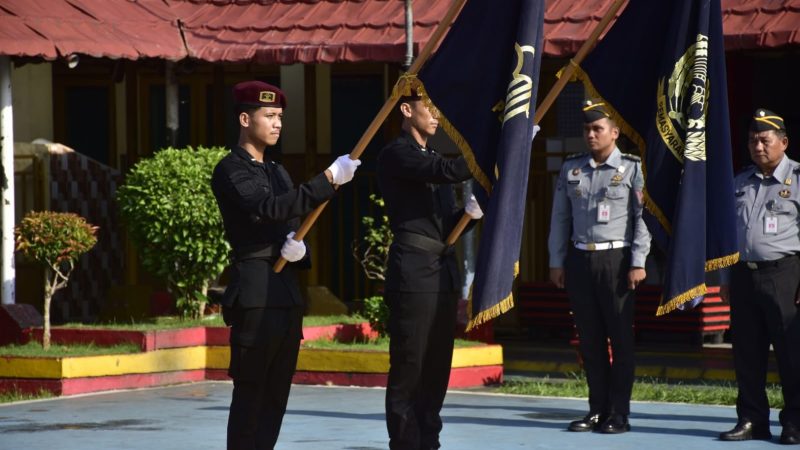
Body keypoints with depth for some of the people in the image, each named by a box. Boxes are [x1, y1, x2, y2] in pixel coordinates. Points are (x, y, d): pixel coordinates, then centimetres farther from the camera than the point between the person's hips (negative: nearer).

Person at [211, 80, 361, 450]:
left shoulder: (278, 173, 21)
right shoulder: (230, 171, -5)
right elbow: (267, 209, -22)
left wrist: (298, 246, -2)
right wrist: (329, 179, -27)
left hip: (288, 293, 8)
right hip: (255, 294, -8)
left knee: (276, 395, 7)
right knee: (250, 392, -8)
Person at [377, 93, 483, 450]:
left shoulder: (432, 157, 21)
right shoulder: (397, 155, -6)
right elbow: (449, 171, -22)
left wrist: (469, 212, 2)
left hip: (443, 272, 8)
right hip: (414, 273, -8)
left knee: (436, 370, 8)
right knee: (409, 370, -6)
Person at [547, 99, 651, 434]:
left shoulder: (631, 168, -1)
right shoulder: (571, 169, 11)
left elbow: (642, 217, -5)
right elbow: (560, 218, 14)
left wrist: (638, 263, -11)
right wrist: (556, 262, 9)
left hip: (616, 259, -4)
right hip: (580, 259, 4)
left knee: (620, 337, -2)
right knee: (589, 338, 7)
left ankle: (619, 413, 2)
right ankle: (597, 410, 13)